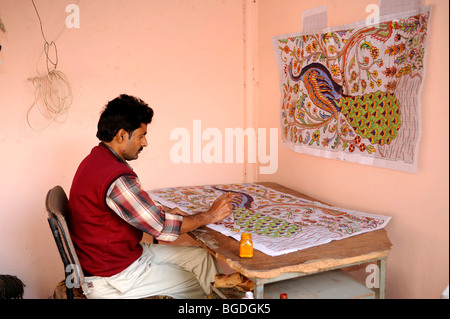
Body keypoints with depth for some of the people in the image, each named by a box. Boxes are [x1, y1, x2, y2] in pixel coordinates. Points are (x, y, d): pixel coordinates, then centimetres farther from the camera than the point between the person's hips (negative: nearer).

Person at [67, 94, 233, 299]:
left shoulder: (96, 159, 5)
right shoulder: (117, 178, -29)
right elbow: (163, 228, -23)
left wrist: (164, 215, 5)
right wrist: (209, 216, -10)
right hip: (111, 278, -9)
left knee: (201, 257, 10)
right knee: (197, 284, 1)